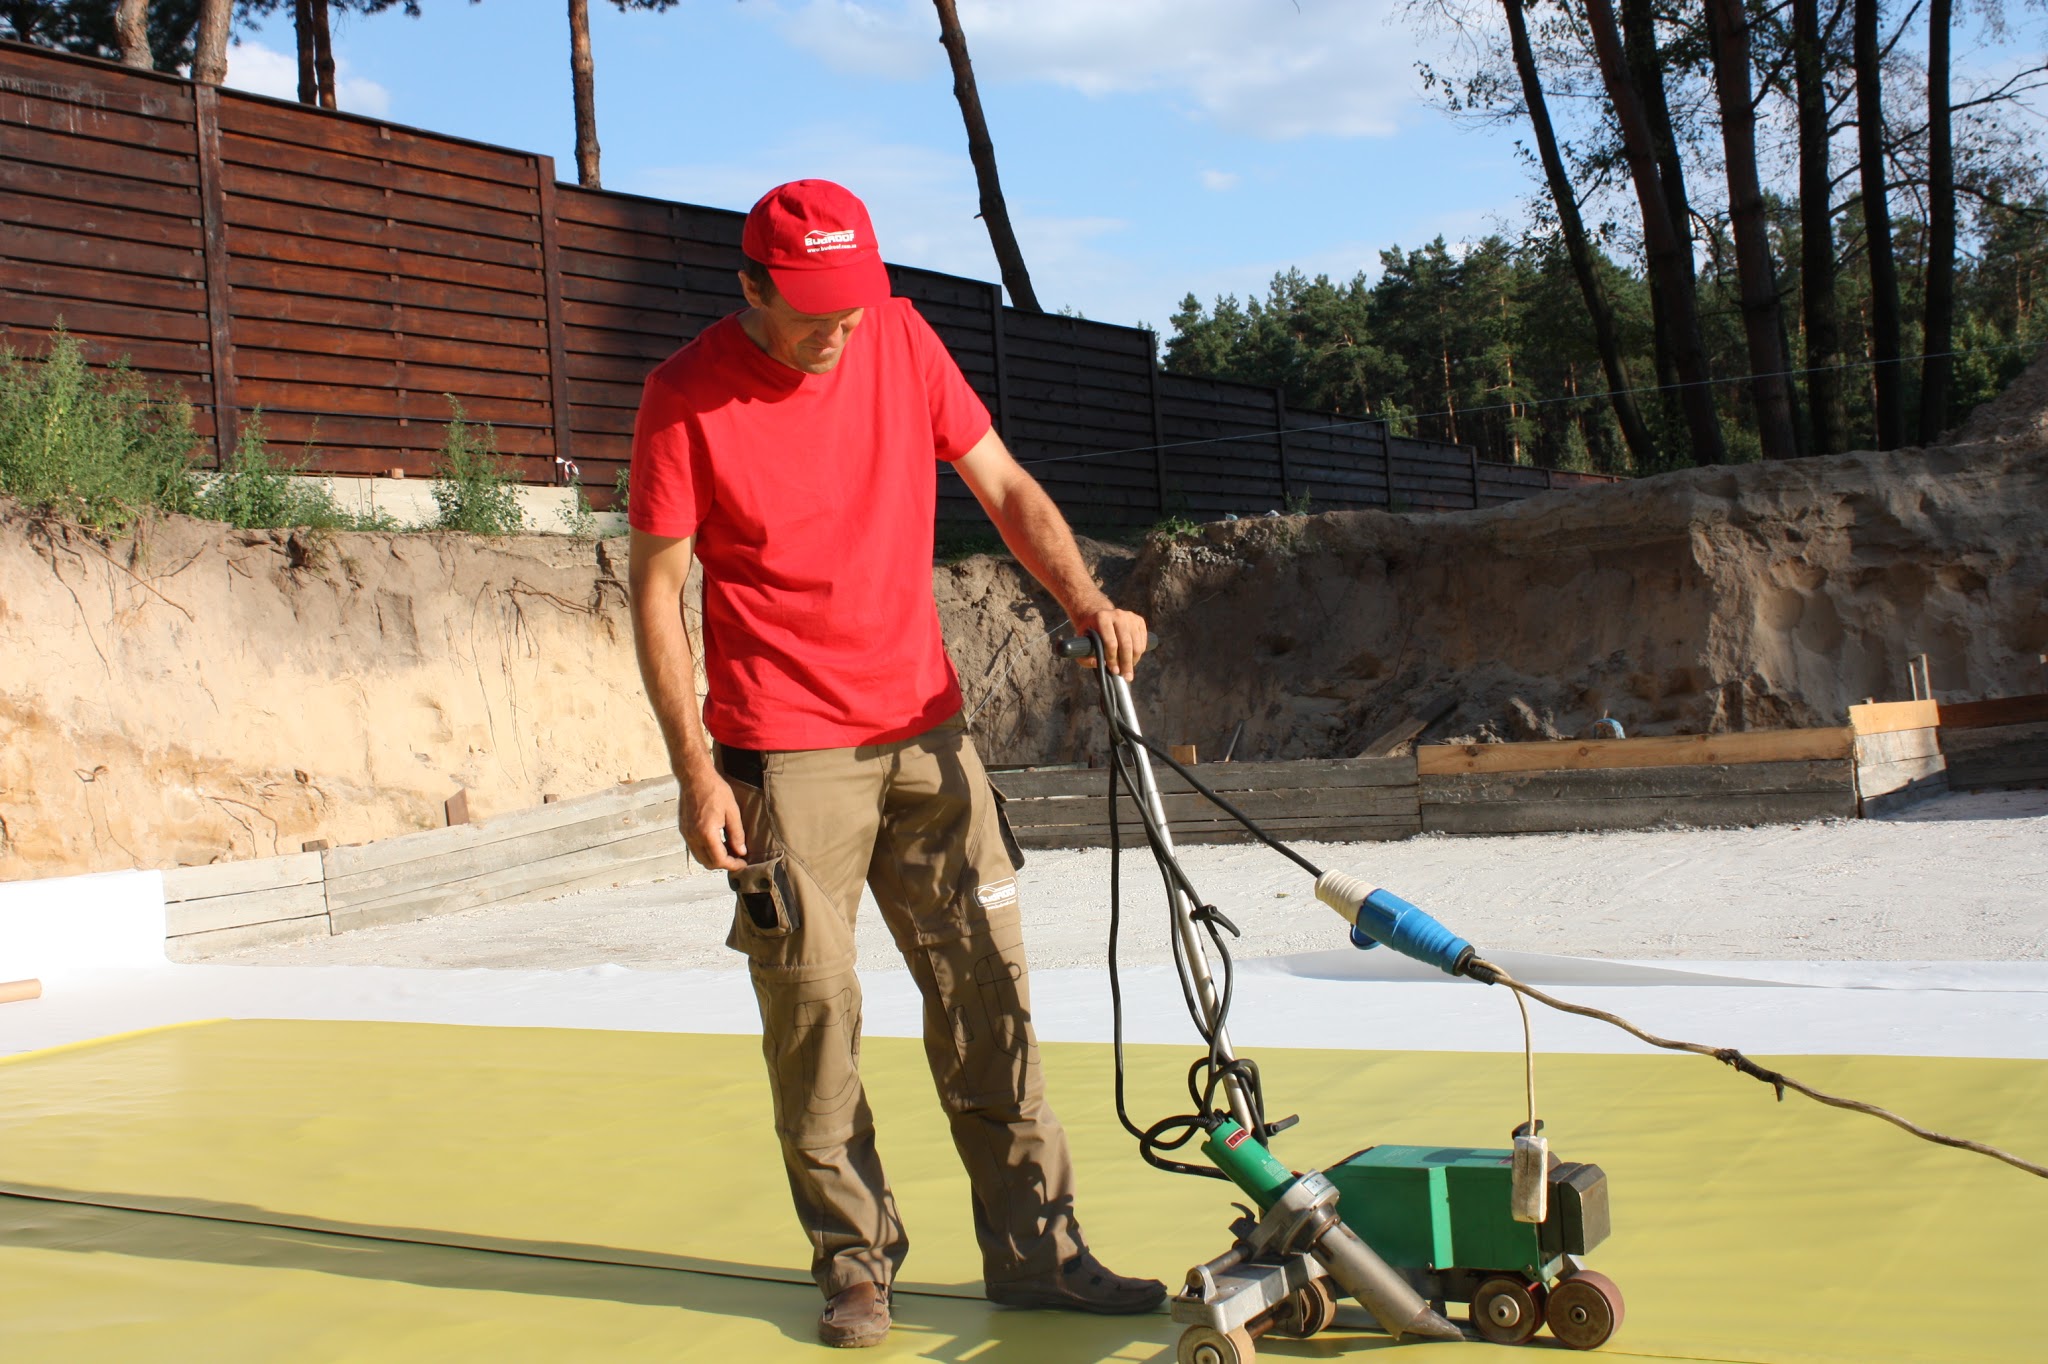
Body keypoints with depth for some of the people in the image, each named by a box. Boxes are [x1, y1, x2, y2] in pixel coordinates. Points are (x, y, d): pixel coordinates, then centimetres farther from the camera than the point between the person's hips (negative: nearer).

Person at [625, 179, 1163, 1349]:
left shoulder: (903, 340, 3)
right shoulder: (686, 397, -8)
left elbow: (1005, 486, 7)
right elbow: (657, 590, -6)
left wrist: (1086, 598, -10)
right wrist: (696, 770, -12)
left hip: (927, 728, 4)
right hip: (785, 754, -4)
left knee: (987, 983, 5)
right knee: (814, 1001, -1)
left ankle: (1034, 1246, 14)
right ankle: (855, 1261, 14)